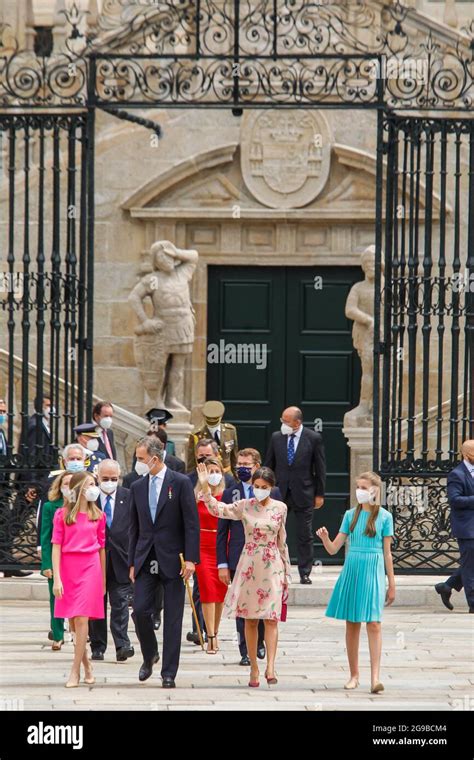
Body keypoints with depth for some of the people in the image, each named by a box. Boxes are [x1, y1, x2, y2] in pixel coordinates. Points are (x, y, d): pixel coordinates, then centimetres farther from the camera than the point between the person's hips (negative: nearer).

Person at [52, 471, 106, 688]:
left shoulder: (98, 516, 6)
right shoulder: (62, 514, 2)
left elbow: (102, 547, 11)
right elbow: (56, 546, 0)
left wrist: (103, 580, 12)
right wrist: (56, 578, -7)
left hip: (90, 568, -1)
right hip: (67, 568, 1)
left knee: (81, 620, -11)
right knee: (73, 622, 8)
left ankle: (75, 672, -9)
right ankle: (86, 665, 24)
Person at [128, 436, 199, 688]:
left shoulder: (180, 483, -4)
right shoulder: (137, 487, 9)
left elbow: (192, 523, -6)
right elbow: (134, 527, 14)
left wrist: (190, 559, -13)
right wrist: (132, 562, 10)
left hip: (172, 560, -4)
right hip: (146, 560, 4)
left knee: (172, 618, -1)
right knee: (141, 610, -7)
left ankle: (169, 673, 4)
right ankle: (149, 655, 19)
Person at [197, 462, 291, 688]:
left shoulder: (280, 508, 4)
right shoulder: (244, 506, 2)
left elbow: (282, 541, 10)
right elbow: (217, 509, -9)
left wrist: (286, 572, 11)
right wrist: (205, 487, -22)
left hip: (272, 566, -1)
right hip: (249, 565, 1)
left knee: (271, 617, -10)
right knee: (250, 619, 3)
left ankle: (270, 667, -16)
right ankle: (254, 668, 9)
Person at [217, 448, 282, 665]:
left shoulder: (273, 493, 4)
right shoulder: (230, 494, 5)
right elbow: (222, 532, 5)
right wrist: (222, 563, -2)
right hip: (239, 559, 0)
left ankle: (259, 642, 28)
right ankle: (246, 652, 6)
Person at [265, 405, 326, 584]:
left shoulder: (313, 439, -3)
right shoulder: (276, 438, 4)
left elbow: (320, 468, 0)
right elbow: (269, 466, 10)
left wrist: (319, 494, -2)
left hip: (303, 494, -2)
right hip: (279, 492, 2)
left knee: (305, 536, 4)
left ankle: (305, 573, 11)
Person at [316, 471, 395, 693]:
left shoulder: (384, 517, 1)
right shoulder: (351, 515, 8)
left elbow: (387, 553, 4)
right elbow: (334, 549, 6)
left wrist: (391, 584, 4)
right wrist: (324, 538, -15)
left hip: (373, 572, -3)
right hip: (352, 569, 3)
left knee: (373, 624, -12)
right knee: (352, 624, 8)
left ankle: (375, 677, -17)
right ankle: (354, 675, 17)